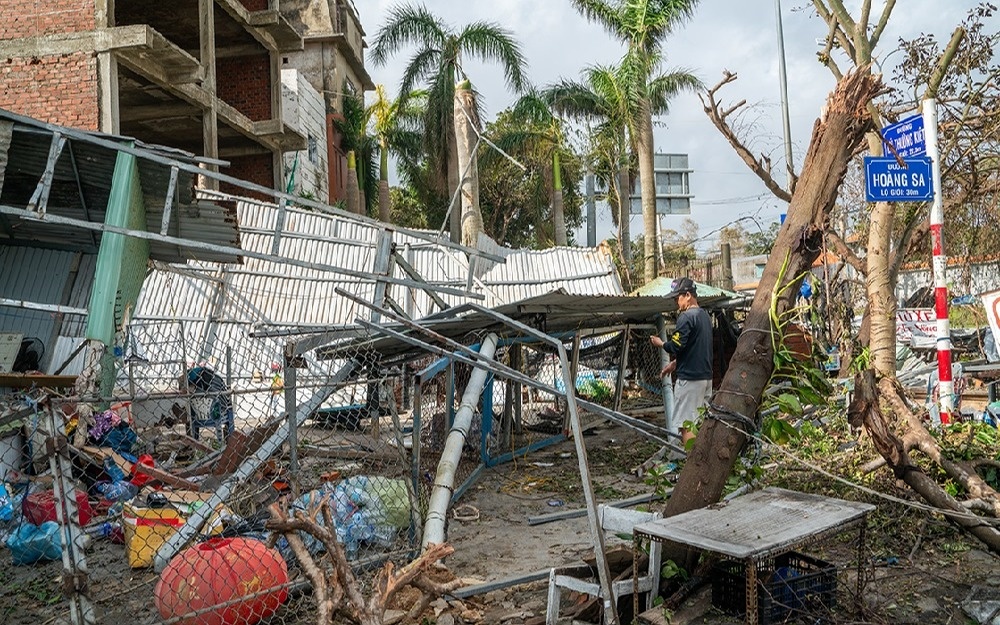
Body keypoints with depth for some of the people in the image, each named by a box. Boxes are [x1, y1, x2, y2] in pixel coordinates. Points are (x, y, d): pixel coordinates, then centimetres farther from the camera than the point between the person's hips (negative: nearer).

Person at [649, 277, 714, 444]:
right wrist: (674, 363, 21)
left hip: (689, 378, -9)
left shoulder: (687, 316, -15)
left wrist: (660, 343, -1)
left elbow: (676, 346, -20)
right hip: (706, 377, 9)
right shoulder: (705, 316, 14)